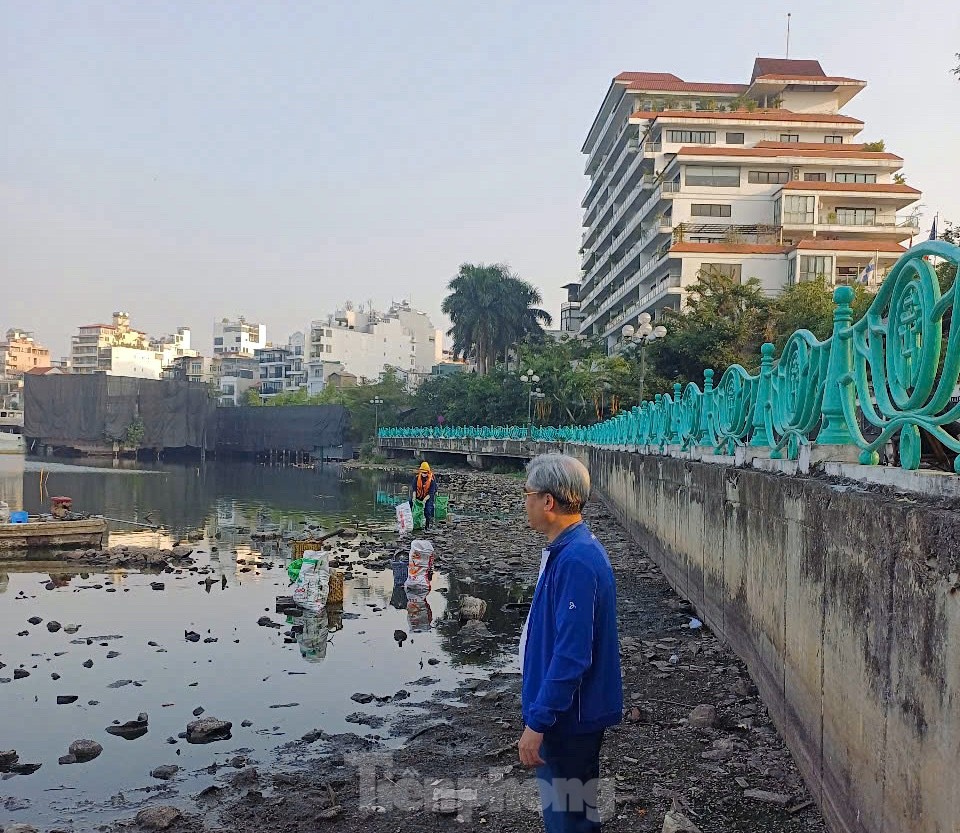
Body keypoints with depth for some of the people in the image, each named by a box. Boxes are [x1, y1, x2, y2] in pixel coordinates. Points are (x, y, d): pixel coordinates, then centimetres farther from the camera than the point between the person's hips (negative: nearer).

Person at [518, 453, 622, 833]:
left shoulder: (576, 562, -26)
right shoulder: (567, 549, 5)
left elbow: (571, 655, -28)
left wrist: (537, 722, -22)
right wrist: (540, 713, 21)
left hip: (569, 717, -9)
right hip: (564, 712, 9)